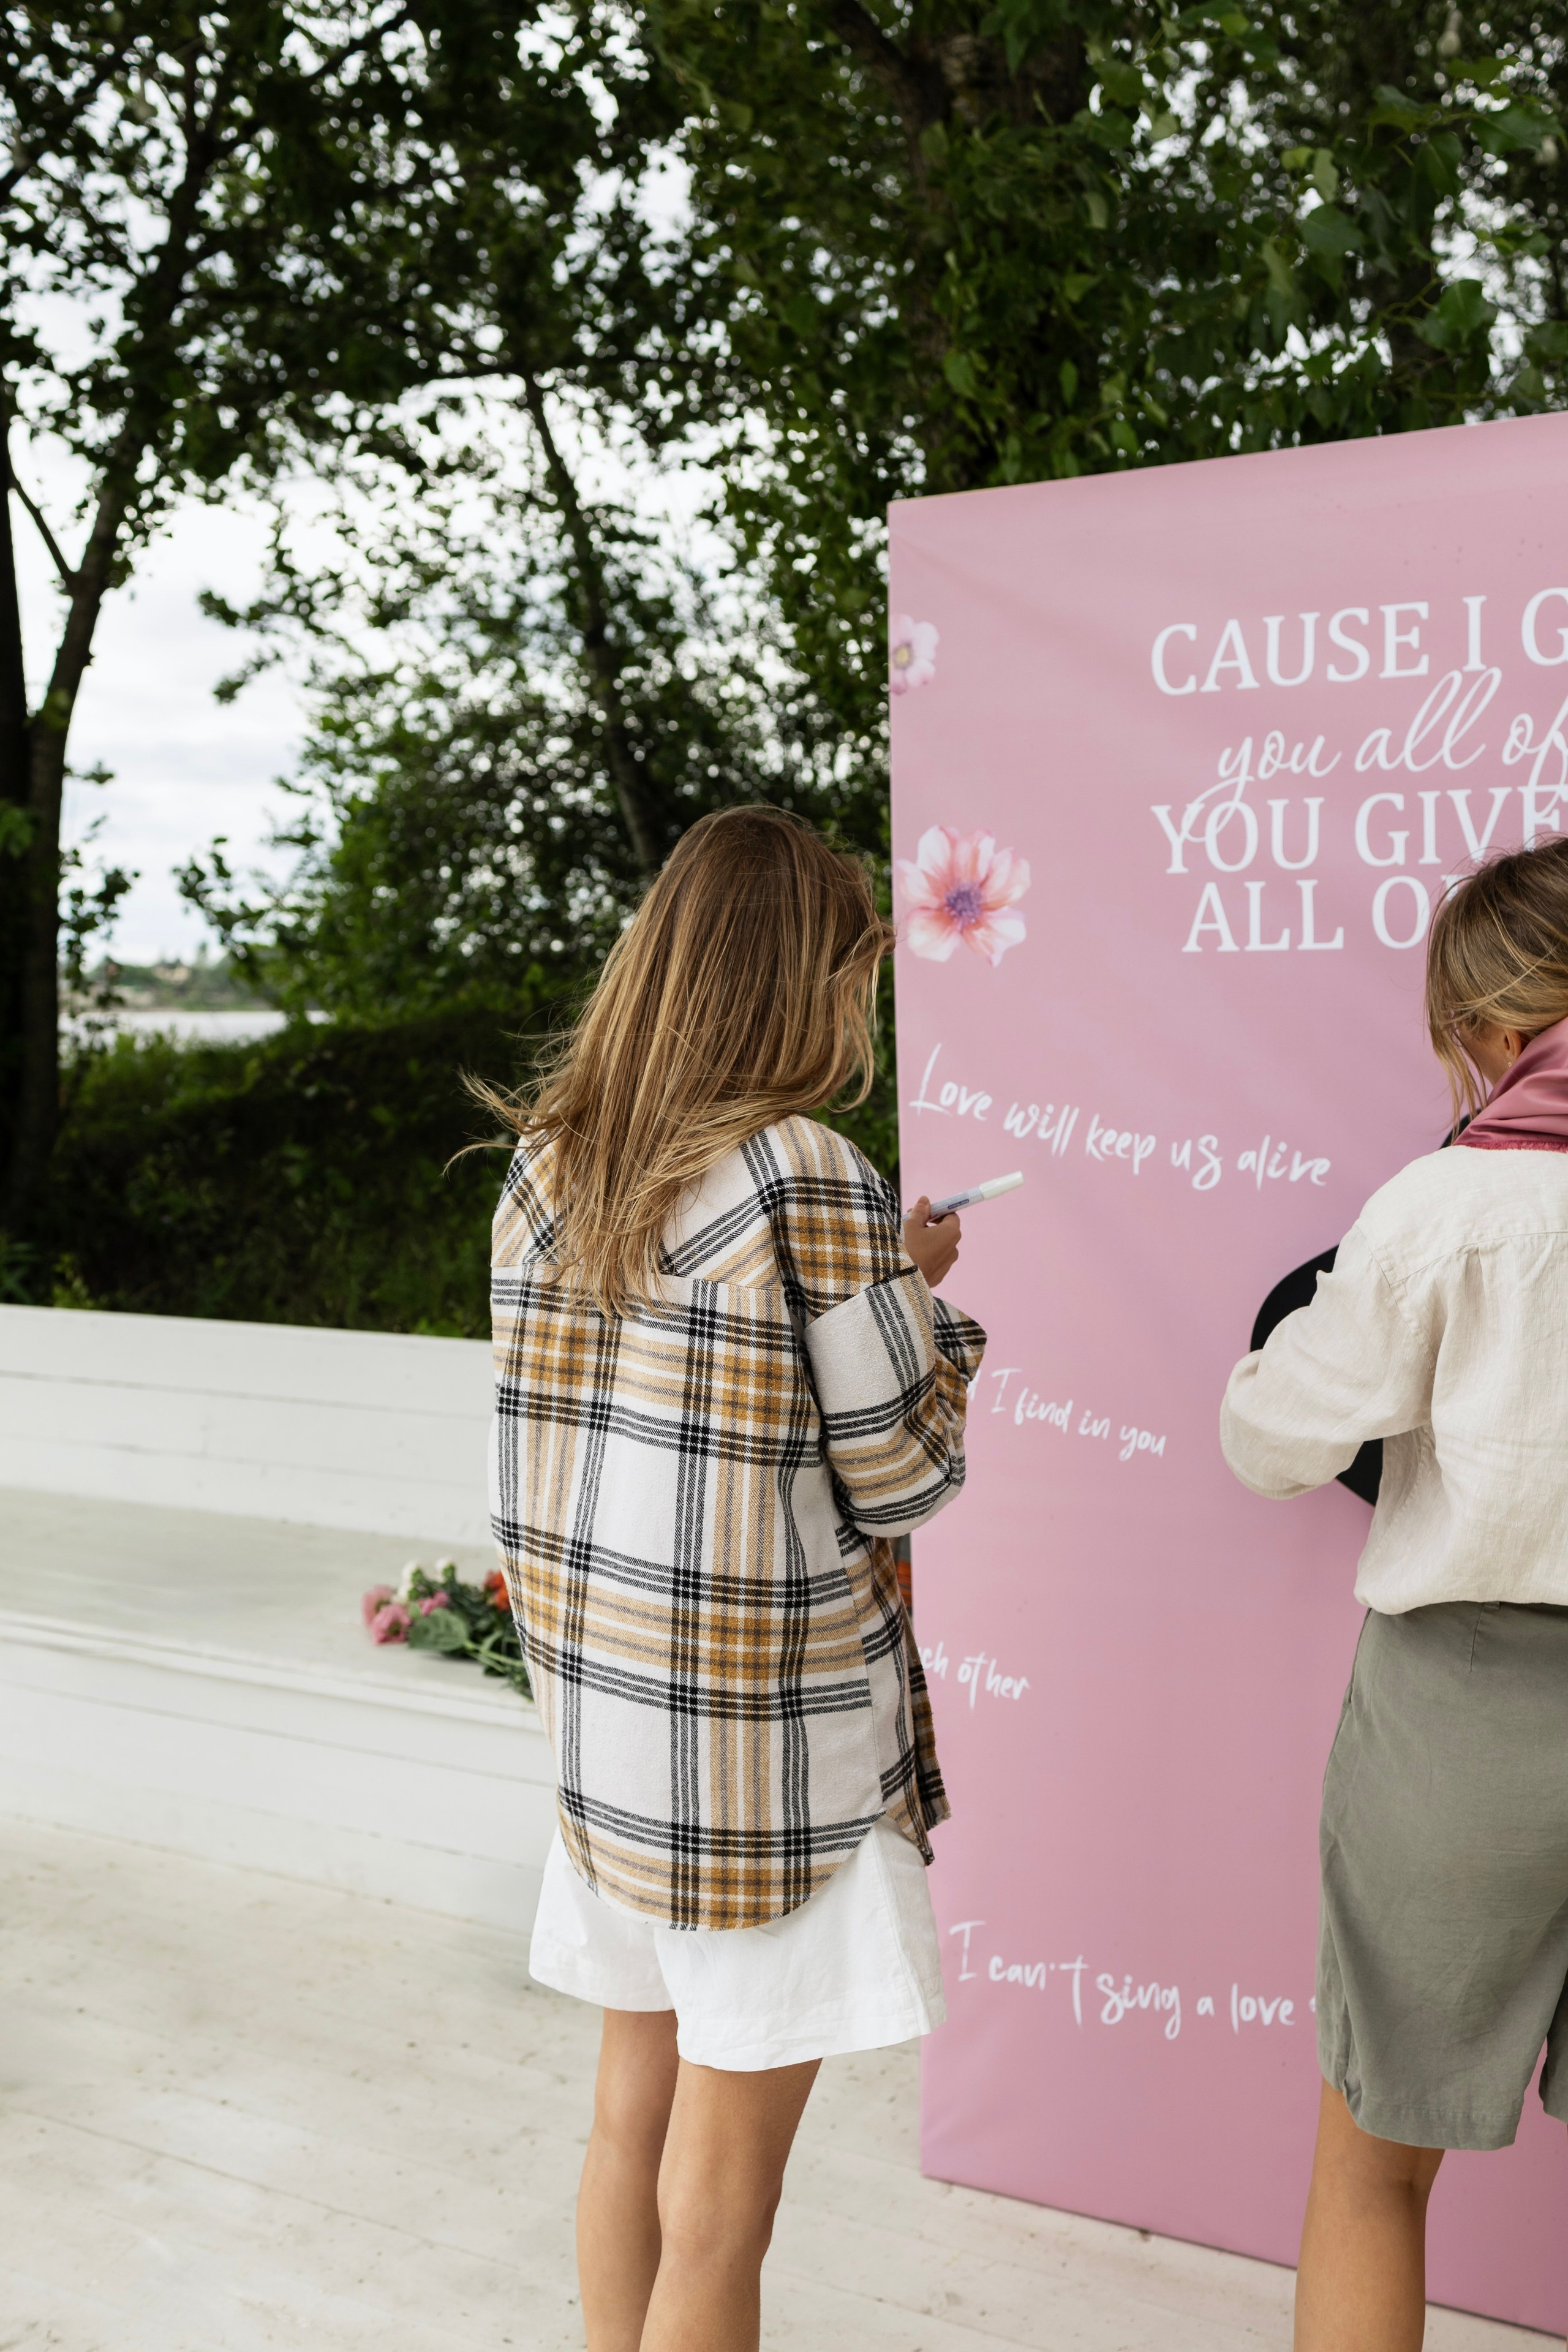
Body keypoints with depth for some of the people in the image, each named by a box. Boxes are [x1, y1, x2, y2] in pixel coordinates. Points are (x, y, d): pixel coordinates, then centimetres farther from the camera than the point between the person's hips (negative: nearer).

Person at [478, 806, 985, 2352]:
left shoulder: (546, 1167, 4)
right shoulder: (807, 1179, -18)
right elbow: (903, 1479, -13)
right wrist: (926, 1300, 5)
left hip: (599, 1709, 7)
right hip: (769, 1743, -7)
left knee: (633, 2107, 22)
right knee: (719, 2193, 7)